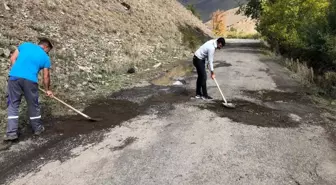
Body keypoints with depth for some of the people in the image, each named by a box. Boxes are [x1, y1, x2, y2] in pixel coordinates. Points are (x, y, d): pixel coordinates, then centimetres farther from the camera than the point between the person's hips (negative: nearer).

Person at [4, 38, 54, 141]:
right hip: (30, 80, -2)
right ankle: (37, 128, 29)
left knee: (13, 104, 10)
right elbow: (46, 76, 14)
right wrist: (47, 90, 26)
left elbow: (12, 59, 14)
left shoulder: (25, 45, 18)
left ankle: (11, 133, 8)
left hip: (14, 76, 2)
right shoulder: (45, 57, 11)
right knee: (33, 105, 14)